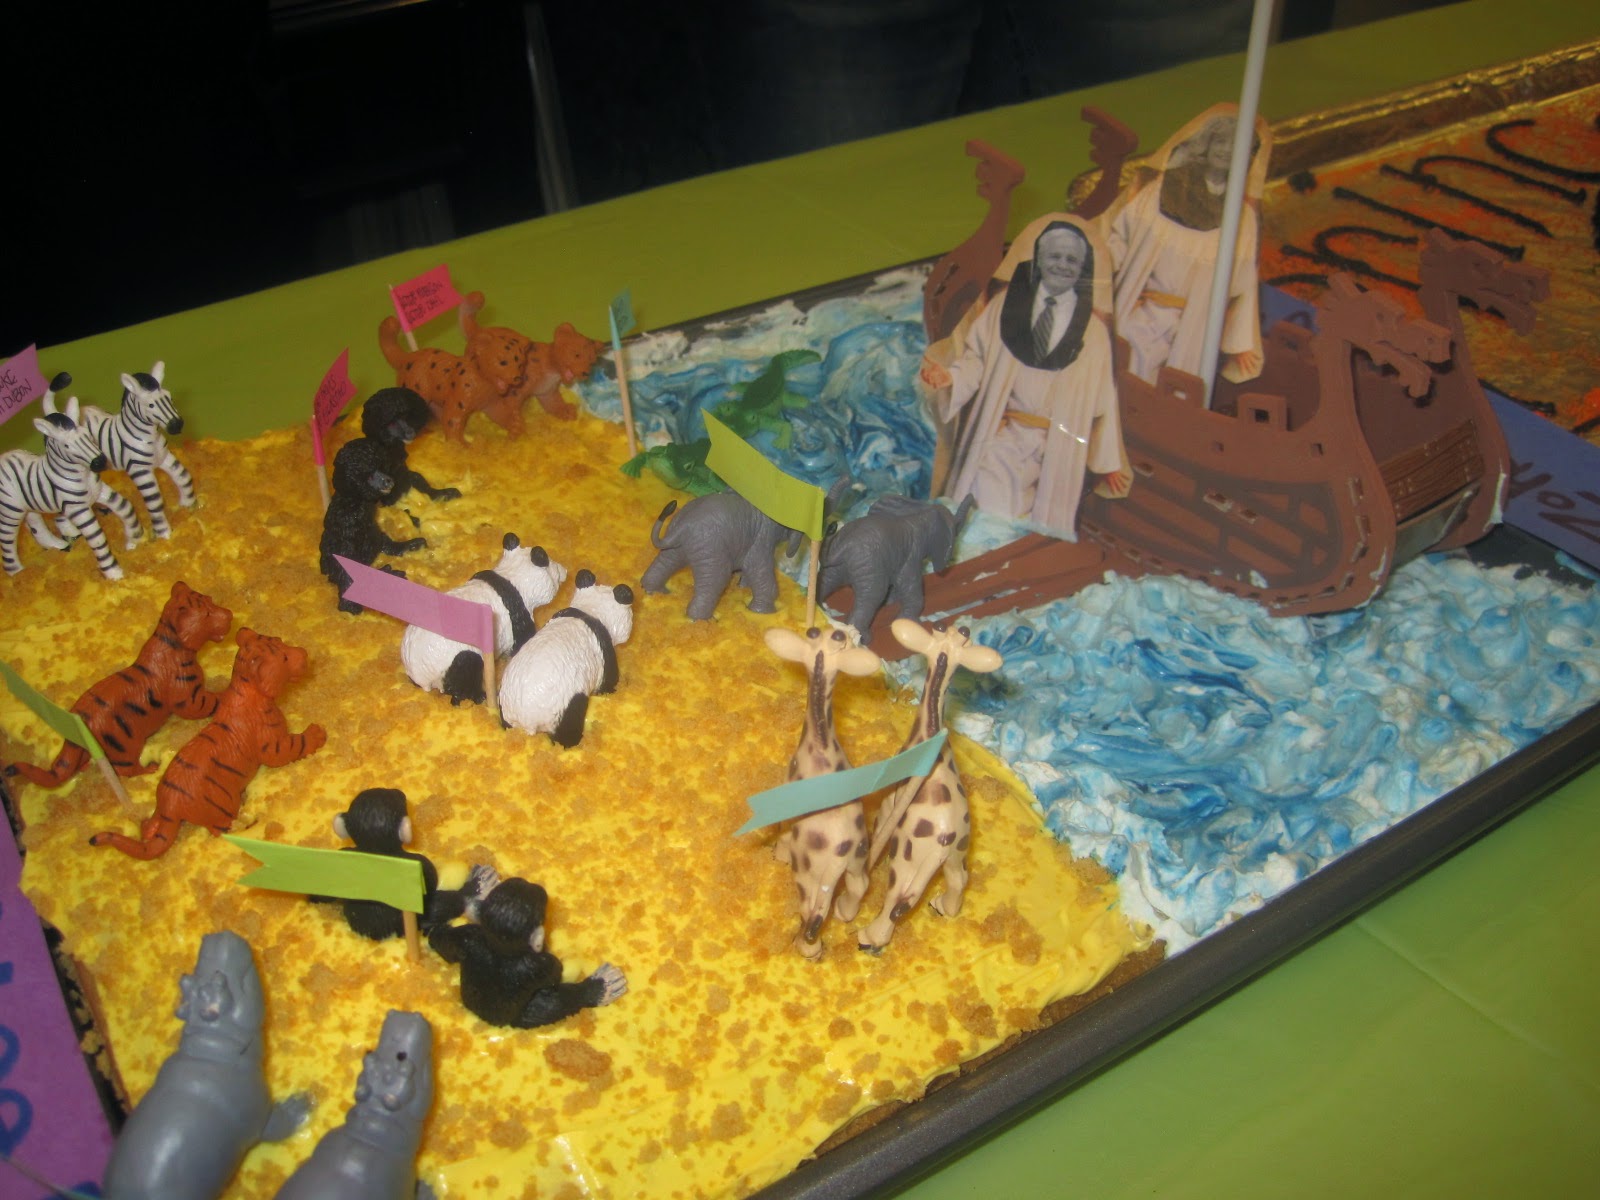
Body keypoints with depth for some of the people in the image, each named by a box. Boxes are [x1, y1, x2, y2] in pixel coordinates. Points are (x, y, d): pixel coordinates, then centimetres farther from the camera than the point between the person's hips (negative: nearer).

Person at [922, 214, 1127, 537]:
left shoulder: (1093, 330, 3)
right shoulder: (1005, 306, 3)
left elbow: (1102, 401, 6)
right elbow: (977, 358, 2)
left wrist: (1109, 462, 9)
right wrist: (949, 376, -20)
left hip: (1055, 449, 1)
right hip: (1000, 440, -1)